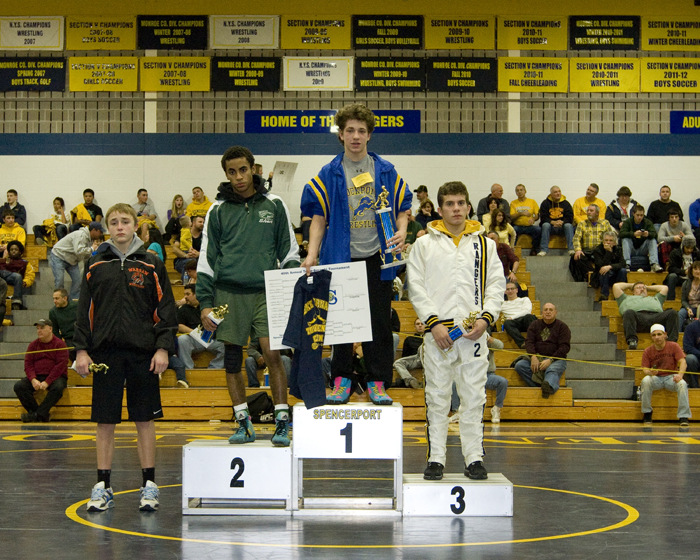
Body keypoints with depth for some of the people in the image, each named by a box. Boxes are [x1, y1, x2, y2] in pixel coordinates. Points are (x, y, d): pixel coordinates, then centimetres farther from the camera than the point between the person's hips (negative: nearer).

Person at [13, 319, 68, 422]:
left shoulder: (59, 344, -2)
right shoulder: (33, 345, 12)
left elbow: (61, 365, -11)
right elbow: (28, 364, 5)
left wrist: (47, 382, -21)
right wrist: (33, 380, -16)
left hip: (55, 377, -4)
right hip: (36, 377, 4)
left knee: (58, 387, -38)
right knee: (18, 386, -21)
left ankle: (38, 414, -35)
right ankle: (43, 415, -28)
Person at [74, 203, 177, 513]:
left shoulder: (152, 266, 4)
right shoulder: (95, 266, 8)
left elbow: (165, 310, 4)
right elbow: (84, 310, 9)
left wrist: (163, 348, -5)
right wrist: (81, 350, 1)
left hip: (143, 352, -1)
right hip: (105, 351, 1)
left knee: (144, 419, 3)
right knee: (105, 421, 4)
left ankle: (149, 486, 10)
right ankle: (102, 487, 11)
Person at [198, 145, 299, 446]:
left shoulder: (274, 205, 8)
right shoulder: (218, 210, 8)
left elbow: (289, 251, 12)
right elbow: (207, 258, 9)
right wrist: (205, 302, 3)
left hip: (266, 291, -1)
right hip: (229, 293, 2)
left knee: (272, 354, -12)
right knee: (232, 359, 4)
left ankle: (282, 422, -3)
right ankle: (243, 423, 15)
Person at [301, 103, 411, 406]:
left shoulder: (386, 171, 7)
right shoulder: (329, 174, 3)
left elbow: (402, 207, 13)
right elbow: (318, 216, 2)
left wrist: (401, 233, -7)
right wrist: (312, 254, -7)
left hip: (376, 258, 1)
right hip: (341, 257, -1)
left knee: (379, 322, 3)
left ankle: (378, 382, 11)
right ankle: (342, 379, 14)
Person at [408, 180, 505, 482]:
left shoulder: (485, 244, 13)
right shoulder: (424, 244, 8)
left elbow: (496, 284, 9)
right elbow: (416, 286, 3)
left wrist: (485, 318, -7)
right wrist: (434, 322, -8)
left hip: (474, 332, 1)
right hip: (438, 332, -1)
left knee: (474, 397, 2)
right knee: (437, 397, 2)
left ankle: (474, 459, 8)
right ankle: (436, 459, 8)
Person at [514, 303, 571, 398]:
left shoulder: (562, 326, 6)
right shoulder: (535, 325, 16)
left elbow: (565, 347, -4)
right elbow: (529, 342, 4)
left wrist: (550, 360, -19)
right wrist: (533, 357, -17)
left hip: (556, 359, -4)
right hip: (537, 358, 4)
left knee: (552, 370, -38)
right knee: (519, 365, -22)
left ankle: (549, 386, -71)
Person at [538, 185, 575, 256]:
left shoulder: (565, 203, 10)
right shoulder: (545, 203, 6)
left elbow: (570, 217, 2)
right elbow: (543, 218, -2)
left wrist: (562, 222, -17)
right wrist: (553, 222, -19)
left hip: (562, 225, 1)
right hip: (550, 225, -1)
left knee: (569, 226, -31)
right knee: (545, 225, -33)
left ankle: (571, 249, -37)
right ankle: (544, 250, -38)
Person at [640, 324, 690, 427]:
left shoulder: (673, 346, -4)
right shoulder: (648, 351, 0)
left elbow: (683, 362, -12)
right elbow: (645, 370, -4)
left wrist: (680, 374, -32)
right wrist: (650, 372, -29)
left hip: (671, 377, -1)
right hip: (656, 378, 1)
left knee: (682, 384, -34)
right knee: (645, 381, -33)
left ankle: (684, 416, -28)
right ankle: (647, 412, -16)